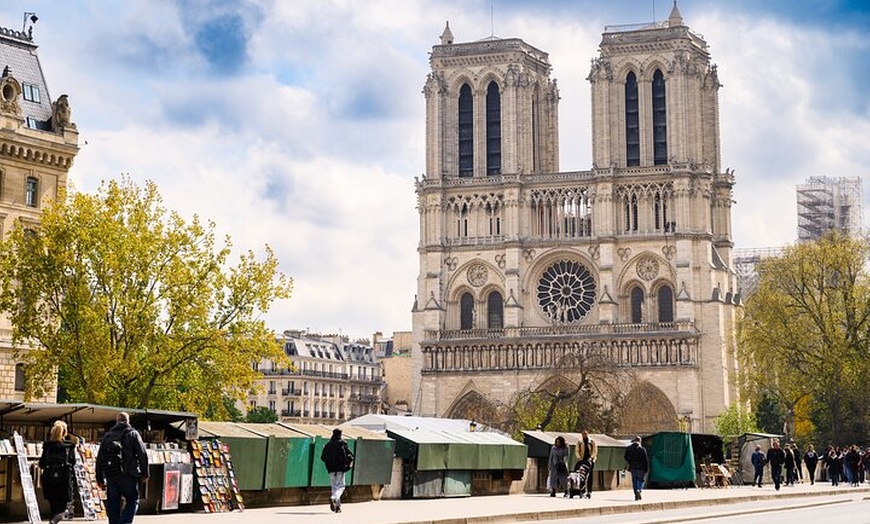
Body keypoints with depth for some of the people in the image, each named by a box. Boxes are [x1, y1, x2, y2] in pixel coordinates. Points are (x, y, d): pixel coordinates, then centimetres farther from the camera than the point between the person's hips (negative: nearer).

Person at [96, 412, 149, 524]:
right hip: (128, 475, -4)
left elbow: (99, 459, 13)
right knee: (132, 501, 3)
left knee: (113, 503, 11)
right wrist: (144, 473, 0)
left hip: (110, 476, 4)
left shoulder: (107, 435, 14)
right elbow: (142, 454, -6)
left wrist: (100, 479, 16)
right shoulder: (132, 434, 2)